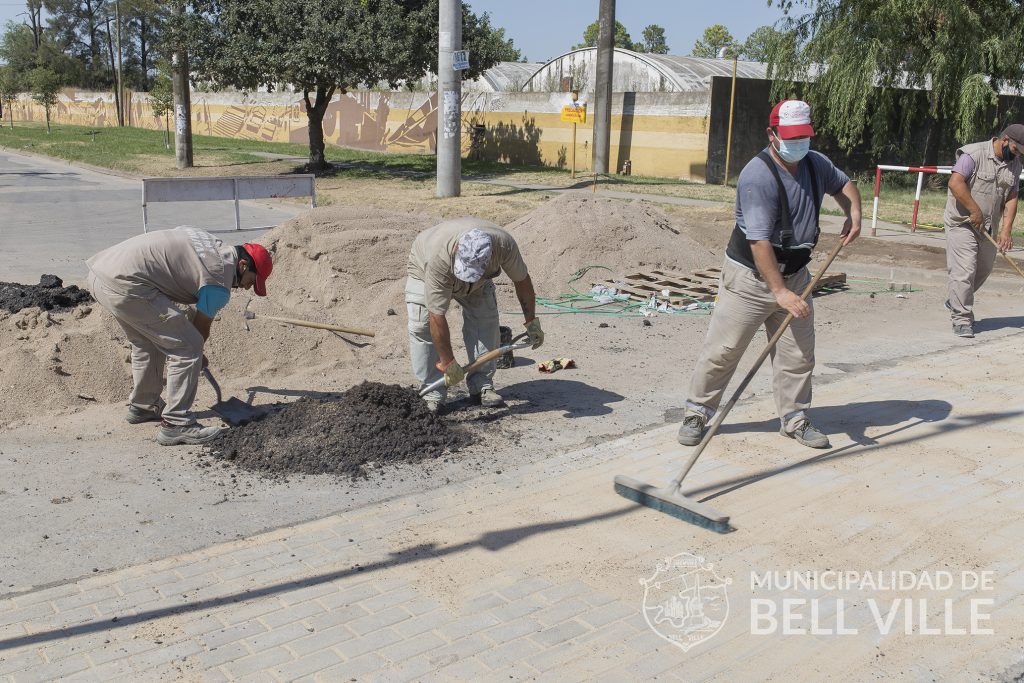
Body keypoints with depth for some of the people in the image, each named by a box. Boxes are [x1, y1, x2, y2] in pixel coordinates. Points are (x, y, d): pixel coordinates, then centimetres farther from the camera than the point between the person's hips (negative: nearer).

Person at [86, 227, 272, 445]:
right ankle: (175, 424, -2)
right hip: (125, 285, -10)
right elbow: (202, 328, 7)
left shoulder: (212, 244, 18)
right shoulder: (219, 283, -6)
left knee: (146, 342, 28)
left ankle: (142, 406, 43)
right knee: (188, 348, -6)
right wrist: (199, 358, 28)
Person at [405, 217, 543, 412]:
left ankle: (482, 387, -3)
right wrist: (448, 363, -38)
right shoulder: (439, 259, -46)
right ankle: (432, 395, -10)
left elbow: (522, 280, -17)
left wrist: (532, 322, -11)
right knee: (422, 326, -19)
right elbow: (437, 317, -41)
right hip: (424, 267, -3)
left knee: (486, 320, -14)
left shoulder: (504, 244, -37)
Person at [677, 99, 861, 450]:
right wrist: (779, 291, -33)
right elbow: (759, 240, -28)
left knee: (798, 354, 9)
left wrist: (854, 214, 6)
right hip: (750, 276, -7)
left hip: (795, 275, 7)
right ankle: (697, 414, 12)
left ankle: (795, 418, 24)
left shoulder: (816, 164, 3)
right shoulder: (758, 175, -22)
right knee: (722, 350, -2)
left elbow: (843, 184, 27)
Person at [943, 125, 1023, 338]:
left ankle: (955, 302, 38)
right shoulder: (974, 154, -14)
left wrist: (1006, 230, -7)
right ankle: (961, 320, -5)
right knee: (964, 271, -11)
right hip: (961, 223, -7)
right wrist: (975, 211, -23)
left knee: (984, 269, 17)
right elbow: (955, 183, -24)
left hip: (988, 227, 8)